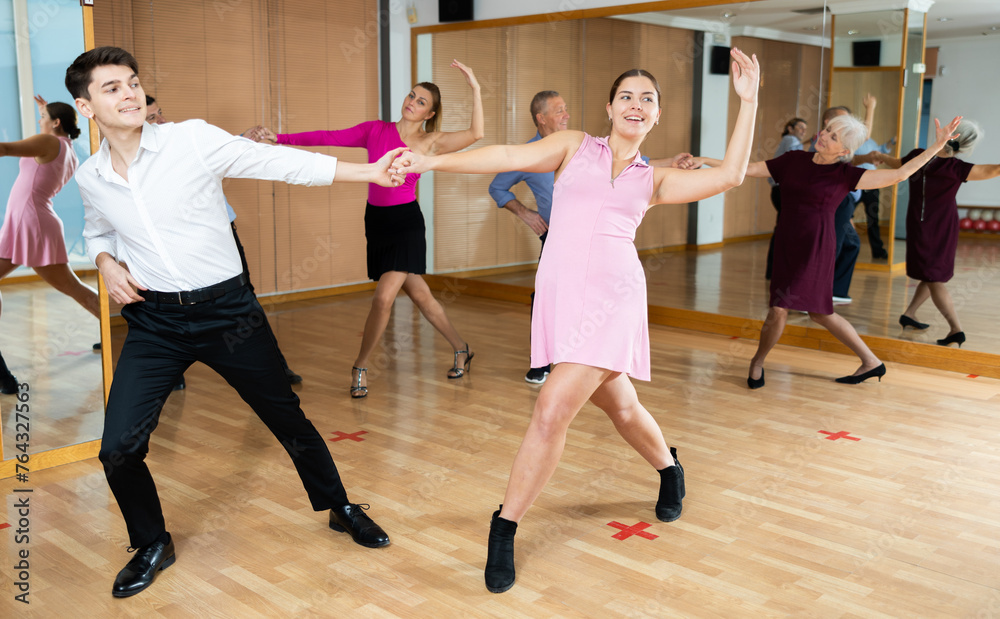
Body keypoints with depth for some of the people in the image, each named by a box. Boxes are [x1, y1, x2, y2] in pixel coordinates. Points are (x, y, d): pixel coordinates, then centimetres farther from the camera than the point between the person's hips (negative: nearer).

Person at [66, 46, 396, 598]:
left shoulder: (193, 140, -10)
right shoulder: (90, 178, 3)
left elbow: (282, 163, -13)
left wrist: (370, 172, -20)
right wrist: (105, 263, 1)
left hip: (226, 309, -2)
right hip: (154, 321, 3)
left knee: (288, 420, 9)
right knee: (118, 448, -6)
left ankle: (340, 507, 35)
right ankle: (152, 545, 24)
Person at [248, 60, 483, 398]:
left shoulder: (432, 142, -3)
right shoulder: (376, 131, 2)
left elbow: (475, 133, -15)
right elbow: (329, 138, -4)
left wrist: (475, 88, -20)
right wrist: (279, 138, -12)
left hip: (406, 221, -3)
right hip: (377, 221, 3)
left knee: (383, 298, -11)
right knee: (419, 295, 9)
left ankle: (360, 367, 8)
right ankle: (462, 350, 28)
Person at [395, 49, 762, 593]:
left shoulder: (654, 180, 14)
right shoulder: (574, 146, 13)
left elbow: (729, 176, 4)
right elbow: (510, 157, 2)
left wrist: (748, 100, 4)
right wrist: (432, 161, -8)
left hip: (612, 297, -1)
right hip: (560, 293, 2)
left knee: (553, 409, -11)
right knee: (619, 407, 13)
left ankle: (504, 529, 7)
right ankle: (669, 470, 43)